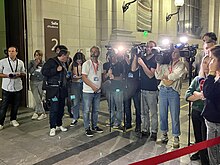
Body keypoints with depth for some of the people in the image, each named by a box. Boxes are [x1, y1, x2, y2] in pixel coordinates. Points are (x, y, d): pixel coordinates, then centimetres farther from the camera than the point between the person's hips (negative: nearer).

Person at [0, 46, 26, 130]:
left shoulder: (20, 62, 7)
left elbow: (24, 73, 13)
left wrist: (19, 75, -9)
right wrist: (7, 76, -17)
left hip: (18, 87, 3)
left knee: (16, 105, 12)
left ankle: (13, 119, 30)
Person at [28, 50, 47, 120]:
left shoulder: (44, 63, 4)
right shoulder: (31, 62, 6)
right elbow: (29, 71, -7)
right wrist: (35, 65, -10)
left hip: (41, 82, 0)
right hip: (33, 82, 0)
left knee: (39, 99, 2)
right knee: (37, 99, -5)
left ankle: (36, 113, 17)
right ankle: (43, 113, 6)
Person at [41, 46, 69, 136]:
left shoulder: (63, 63, 18)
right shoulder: (51, 61, -7)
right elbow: (44, 72, -16)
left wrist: (68, 76, 14)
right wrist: (56, 70, -20)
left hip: (62, 89, 8)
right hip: (53, 89, -8)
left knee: (61, 108, 12)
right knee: (54, 109, -7)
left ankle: (59, 125, 26)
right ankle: (52, 128, 3)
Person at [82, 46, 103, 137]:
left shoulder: (100, 63, 8)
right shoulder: (86, 64, -9)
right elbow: (84, 77, -14)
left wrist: (101, 86, 5)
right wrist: (93, 87, -19)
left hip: (98, 91, 6)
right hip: (88, 91, -6)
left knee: (96, 110, 15)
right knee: (86, 110, 2)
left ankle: (94, 126, 29)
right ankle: (87, 128, 13)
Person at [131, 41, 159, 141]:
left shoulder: (155, 60, -7)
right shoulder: (142, 58, 10)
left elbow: (151, 75, -15)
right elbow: (133, 69, 2)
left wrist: (142, 64, -20)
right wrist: (135, 56, -4)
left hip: (152, 90, -5)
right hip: (142, 89, 6)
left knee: (153, 112, 3)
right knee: (143, 112, 12)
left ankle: (154, 132, 11)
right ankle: (145, 130, 21)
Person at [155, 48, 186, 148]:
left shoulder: (181, 65, 3)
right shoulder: (165, 63, 12)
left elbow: (173, 76, -13)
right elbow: (158, 76, 1)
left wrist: (164, 75, 1)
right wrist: (158, 63, -4)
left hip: (173, 92, -3)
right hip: (163, 90, 4)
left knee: (175, 116, 1)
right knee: (162, 114, 9)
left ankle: (176, 138, 14)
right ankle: (164, 135, 24)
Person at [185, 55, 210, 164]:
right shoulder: (197, 79, 4)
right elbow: (187, 96, -1)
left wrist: (196, 94, -15)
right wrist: (200, 95, -17)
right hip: (196, 112, 5)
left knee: (205, 139, 3)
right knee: (197, 136, 21)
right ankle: (199, 153, 44)